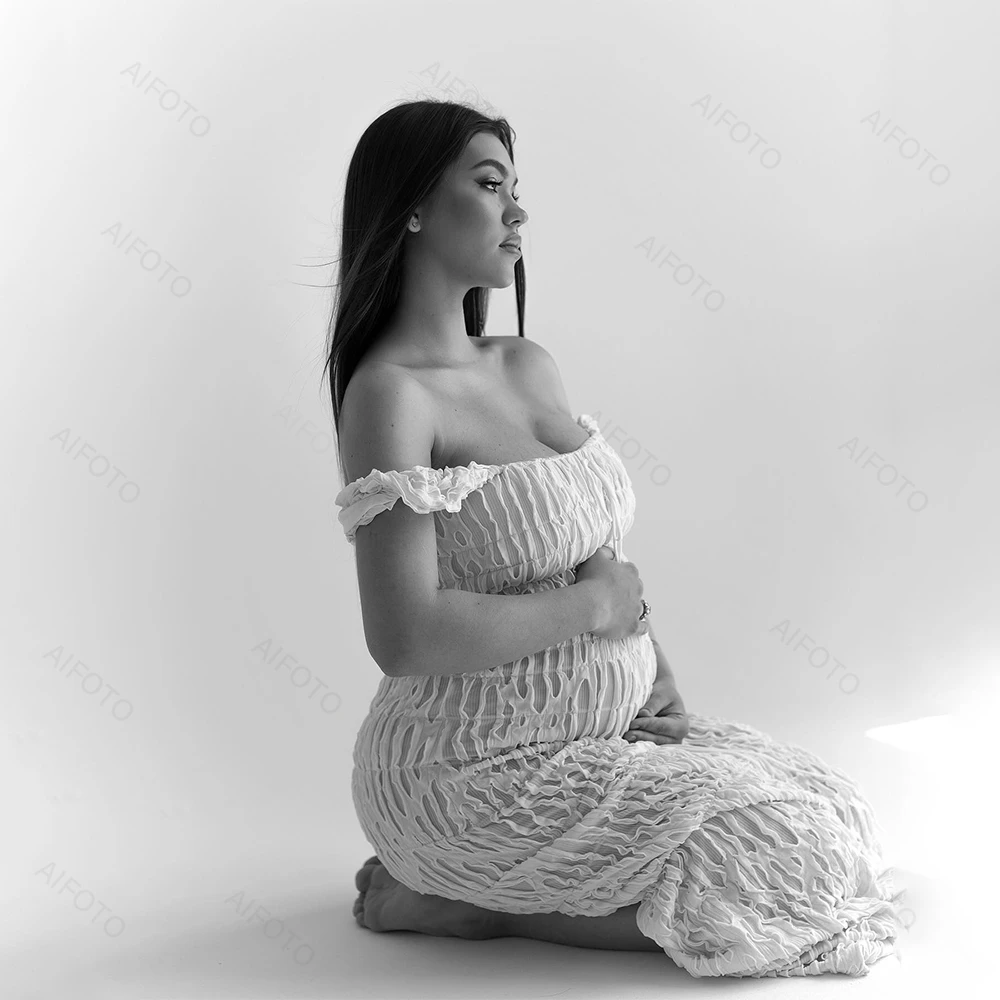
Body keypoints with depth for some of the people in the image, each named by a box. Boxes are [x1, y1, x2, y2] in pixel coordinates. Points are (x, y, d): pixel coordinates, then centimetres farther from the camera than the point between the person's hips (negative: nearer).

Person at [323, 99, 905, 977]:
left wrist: (660, 683, 1)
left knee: (833, 814, 7)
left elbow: (605, 556, 16)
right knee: (783, 866, -11)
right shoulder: (389, 394, -18)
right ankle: (447, 899, -2)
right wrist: (592, 607, -16)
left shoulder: (529, 366, 8)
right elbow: (405, 639, -27)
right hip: (473, 766, -8)